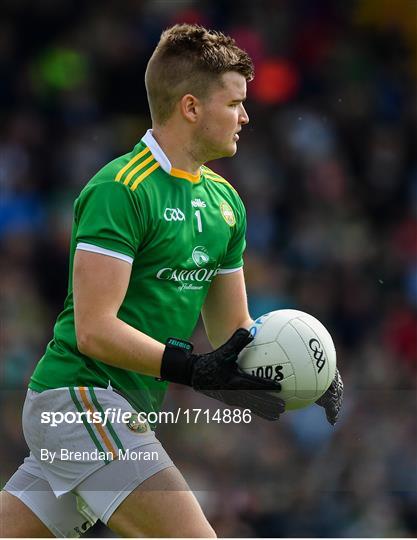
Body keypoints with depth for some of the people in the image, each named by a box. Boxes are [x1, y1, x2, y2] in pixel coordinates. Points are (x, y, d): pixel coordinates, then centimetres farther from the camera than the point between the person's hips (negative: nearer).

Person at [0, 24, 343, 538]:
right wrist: (196, 369, -27)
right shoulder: (120, 189, -15)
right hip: (79, 395, -9)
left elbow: (233, 330, 19)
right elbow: (94, 330, -20)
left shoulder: (224, 201, 13)